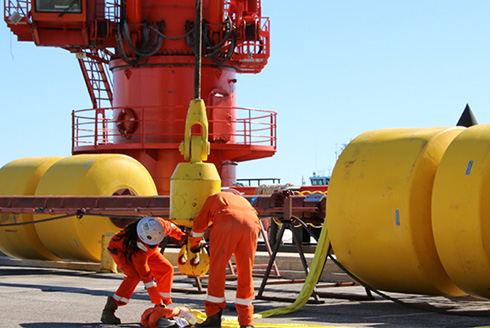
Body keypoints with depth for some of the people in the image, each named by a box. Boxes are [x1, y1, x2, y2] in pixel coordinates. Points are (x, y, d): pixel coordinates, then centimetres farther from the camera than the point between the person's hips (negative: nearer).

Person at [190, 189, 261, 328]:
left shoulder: (214, 198, 34)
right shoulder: (244, 201, 43)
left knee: (217, 270, 4)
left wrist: (194, 244, 54)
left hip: (226, 225, -3)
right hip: (251, 226, 3)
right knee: (245, 274, 12)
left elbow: (199, 224, 37)